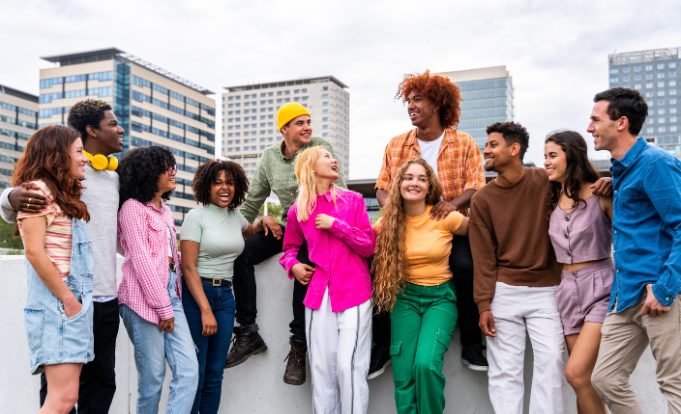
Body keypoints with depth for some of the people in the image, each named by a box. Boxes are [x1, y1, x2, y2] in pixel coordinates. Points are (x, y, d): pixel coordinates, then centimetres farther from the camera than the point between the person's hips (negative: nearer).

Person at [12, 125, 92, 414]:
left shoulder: (64, 196, 20)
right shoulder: (38, 189, -7)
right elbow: (34, 252, -16)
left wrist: (77, 302, 8)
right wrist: (69, 301, -14)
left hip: (75, 304, 9)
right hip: (56, 306, -9)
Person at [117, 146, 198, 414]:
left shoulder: (165, 210, 18)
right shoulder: (133, 208, -5)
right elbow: (141, 261, -12)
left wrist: (171, 302, 7)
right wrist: (162, 308, -12)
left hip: (170, 294, 7)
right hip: (145, 300, -7)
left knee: (189, 371, -2)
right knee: (152, 379, 0)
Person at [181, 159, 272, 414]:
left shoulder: (236, 216, 10)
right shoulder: (196, 216, -7)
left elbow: (248, 232, 35)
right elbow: (188, 267, -13)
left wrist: (264, 221, 12)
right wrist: (205, 310, -19)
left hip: (225, 296, 6)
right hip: (196, 294, -5)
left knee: (215, 373, 9)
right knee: (195, 371, -2)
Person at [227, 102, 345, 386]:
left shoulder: (321, 149, -5)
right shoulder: (269, 158, 7)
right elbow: (252, 202, 12)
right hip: (287, 225, 5)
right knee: (241, 255, -14)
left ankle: (298, 347, -17)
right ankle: (248, 334, -5)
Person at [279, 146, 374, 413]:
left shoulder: (353, 200, 2)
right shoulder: (297, 211, 7)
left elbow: (369, 246, -2)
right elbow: (290, 248, 23)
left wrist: (336, 225, -10)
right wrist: (292, 265, 3)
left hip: (354, 293, -2)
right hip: (319, 295, 2)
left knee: (349, 367, -6)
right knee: (321, 369, 7)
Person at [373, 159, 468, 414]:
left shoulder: (445, 217, -9)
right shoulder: (389, 222, -2)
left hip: (440, 297, -2)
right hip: (405, 297, 2)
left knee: (426, 364, -21)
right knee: (403, 372, -5)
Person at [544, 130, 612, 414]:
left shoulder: (600, 194, -7)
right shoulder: (552, 200, 10)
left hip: (600, 287, -5)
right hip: (568, 290, 6)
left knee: (576, 372, -14)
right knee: (586, 380, 9)